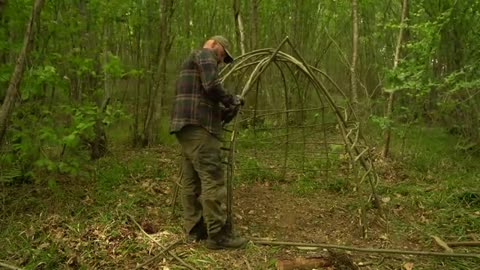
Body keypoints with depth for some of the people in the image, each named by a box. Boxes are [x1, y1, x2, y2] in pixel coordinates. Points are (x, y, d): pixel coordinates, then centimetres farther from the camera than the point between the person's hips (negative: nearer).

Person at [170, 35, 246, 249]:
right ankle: (217, 234, -10)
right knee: (212, 179, -11)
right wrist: (230, 100, 0)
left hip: (186, 125, 11)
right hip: (197, 126, -11)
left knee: (191, 179, 10)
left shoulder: (192, 60, 32)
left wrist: (222, 111, 14)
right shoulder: (204, 54, 2)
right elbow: (211, 86, -16)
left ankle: (194, 229, 15)